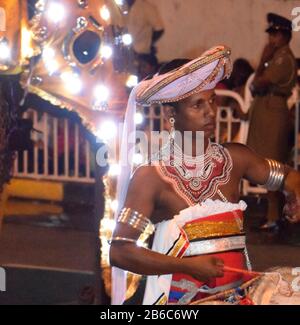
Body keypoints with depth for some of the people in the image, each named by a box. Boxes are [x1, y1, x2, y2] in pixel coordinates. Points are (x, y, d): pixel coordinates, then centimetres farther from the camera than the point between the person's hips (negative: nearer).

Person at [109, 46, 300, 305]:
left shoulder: (234, 159, 6)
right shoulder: (151, 177, -6)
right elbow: (120, 251, -10)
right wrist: (188, 266, -15)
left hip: (238, 293, 4)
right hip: (181, 298, -4)